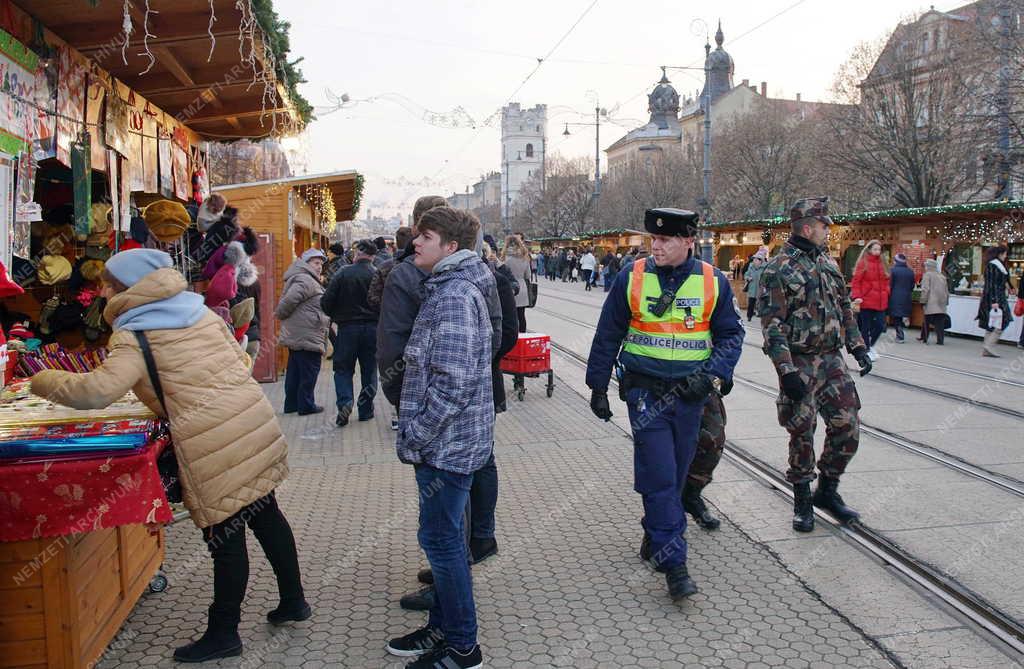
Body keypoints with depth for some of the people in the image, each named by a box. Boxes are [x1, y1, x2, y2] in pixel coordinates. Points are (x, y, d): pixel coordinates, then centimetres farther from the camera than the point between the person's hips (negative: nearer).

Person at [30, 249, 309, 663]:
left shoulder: (135, 337, -7)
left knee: (225, 535, 4)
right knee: (264, 513, 19)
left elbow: (97, 392, -18)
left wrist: (44, 381, -1)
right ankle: (293, 600, 33)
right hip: (256, 424, 8)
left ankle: (223, 634, 19)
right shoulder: (200, 311, 14)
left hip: (215, 445, -8)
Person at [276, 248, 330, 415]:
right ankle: (306, 406, 5)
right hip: (307, 337, -11)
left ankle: (291, 404, 23)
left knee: (295, 372, 15)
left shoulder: (305, 279, 19)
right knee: (309, 372, -1)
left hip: (295, 337, 11)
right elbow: (289, 300, -25)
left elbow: (288, 301, 22)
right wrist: (281, 315, -10)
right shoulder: (305, 280, -16)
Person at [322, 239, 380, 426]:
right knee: (369, 369, 13)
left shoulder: (343, 273, -8)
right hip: (372, 328, 1)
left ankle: (345, 402, -10)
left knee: (343, 368, 10)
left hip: (347, 327, -1)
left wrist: (334, 316, 11)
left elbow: (326, 301, -8)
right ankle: (365, 409, 17)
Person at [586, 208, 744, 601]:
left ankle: (656, 532, 36)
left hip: (689, 393, 2)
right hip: (645, 391, -2)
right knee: (659, 476, -7)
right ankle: (673, 562, 0)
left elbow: (730, 335, 6)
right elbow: (608, 335, 3)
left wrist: (713, 374, -11)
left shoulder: (713, 282, -1)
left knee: (675, 475, 13)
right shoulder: (632, 277, -4)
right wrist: (598, 387, 5)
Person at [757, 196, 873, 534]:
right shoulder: (778, 270, -11)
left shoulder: (829, 264, 12)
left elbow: (845, 310, 20)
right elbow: (772, 325, -16)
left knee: (847, 427, 6)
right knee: (802, 434, 2)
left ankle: (827, 490, 25)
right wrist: (786, 370, -22)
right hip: (799, 365, -6)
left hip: (832, 360, 6)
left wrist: (858, 348, 11)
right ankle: (802, 501, 19)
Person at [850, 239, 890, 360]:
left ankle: (870, 345, 26)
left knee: (880, 325, 3)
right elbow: (855, 281, -9)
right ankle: (867, 350, 15)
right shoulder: (863, 263, -5)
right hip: (866, 301, -5)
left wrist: (886, 294, 6)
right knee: (865, 326, 3)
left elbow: (886, 282, 18)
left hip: (881, 301, 5)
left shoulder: (882, 263, 12)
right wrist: (857, 297, -19)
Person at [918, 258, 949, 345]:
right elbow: (947, 291, 18)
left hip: (931, 303, -5)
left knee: (928, 321, 2)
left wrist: (923, 301, -8)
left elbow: (925, 289, -11)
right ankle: (940, 340, 1)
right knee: (940, 323, 3)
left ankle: (924, 338, 6)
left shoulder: (927, 275, -3)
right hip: (941, 305, 5)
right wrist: (946, 302, 22)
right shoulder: (942, 277, 17)